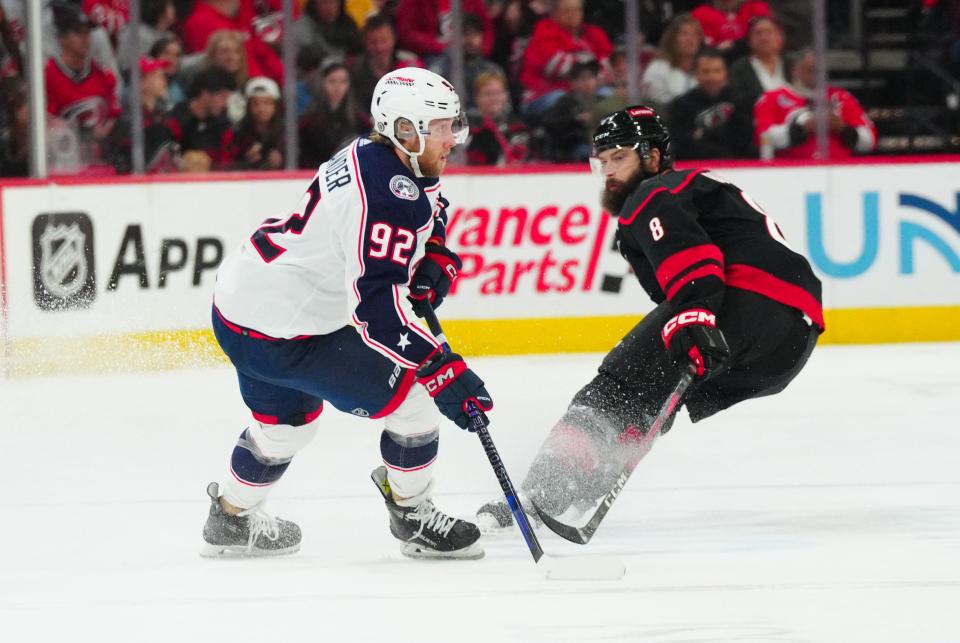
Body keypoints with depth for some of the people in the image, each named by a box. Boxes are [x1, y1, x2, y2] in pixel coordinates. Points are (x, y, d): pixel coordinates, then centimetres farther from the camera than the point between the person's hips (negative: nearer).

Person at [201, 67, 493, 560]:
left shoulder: (371, 155, 4)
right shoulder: (387, 194, -27)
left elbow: (425, 209, 27)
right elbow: (375, 306, -35)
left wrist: (435, 258, 8)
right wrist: (443, 371, -36)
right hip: (281, 334, -10)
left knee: (289, 419, 33)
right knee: (412, 400, -7)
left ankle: (231, 519, 53)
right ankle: (413, 518, 12)